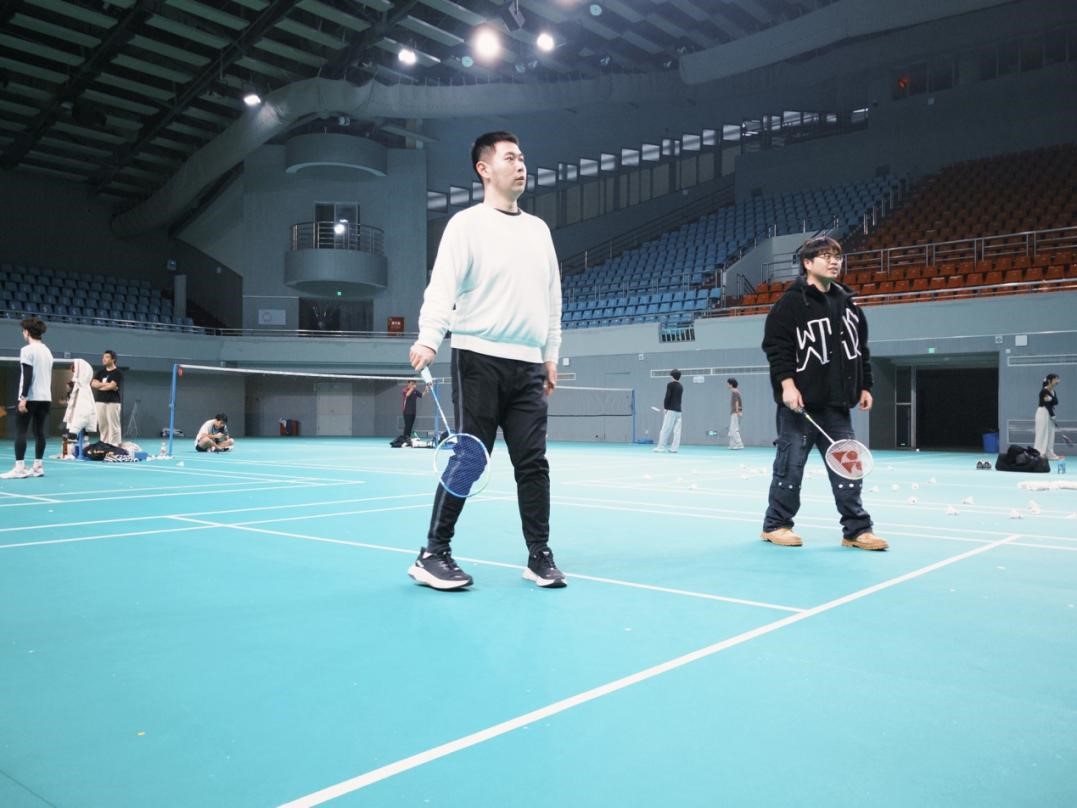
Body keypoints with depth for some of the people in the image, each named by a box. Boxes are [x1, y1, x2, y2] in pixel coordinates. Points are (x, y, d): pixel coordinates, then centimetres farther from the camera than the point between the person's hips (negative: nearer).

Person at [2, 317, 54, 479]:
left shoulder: (27, 350, -9)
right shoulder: (47, 351, 14)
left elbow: (27, 375, -16)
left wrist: (23, 398, -18)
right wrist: (45, 395, 20)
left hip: (30, 397, -7)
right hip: (45, 397, 7)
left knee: (20, 432, -4)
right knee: (39, 432, 7)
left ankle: (19, 468, -8)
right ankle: (38, 467, 7)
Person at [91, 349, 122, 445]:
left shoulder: (117, 373, -2)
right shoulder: (100, 372, 16)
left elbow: (111, 386, -14)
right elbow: (93, 384, 2)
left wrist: (100, 385, -1)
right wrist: (107, 384, -6)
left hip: (113, 402, -6)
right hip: (100, 401, 6)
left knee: (113, 425, -9)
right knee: (102, 425, 8)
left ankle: (114, 446, -10)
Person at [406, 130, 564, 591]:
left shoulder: (539, 229, 18)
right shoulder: (466, 224, 0)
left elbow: (551, 297, 21)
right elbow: (442, 287, -12)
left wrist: (550, 353, 17)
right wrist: (429, 339, -27)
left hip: (527, 364, 5)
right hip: (480, 359, -5)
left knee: (533, 462, 4)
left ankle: (539, 556, 14)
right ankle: (433, 555, 8)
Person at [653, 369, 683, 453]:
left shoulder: (670, 385, -6)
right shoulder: (681, 387, 14)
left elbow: (667, 397, -13)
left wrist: (665, 408, -5)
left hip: (671, 410, -7)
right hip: (678, 410, 7)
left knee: (665, 429, -4)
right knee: (677, 430, 3)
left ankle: (661, 447, -5)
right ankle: (674, 448, 2)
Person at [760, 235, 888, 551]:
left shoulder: (846, 302, 14)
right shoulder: (792, 301, -6)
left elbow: (861, 348, 20)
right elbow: (776, 346, -13)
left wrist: (864, 386, 16)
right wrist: (787, 383, -21)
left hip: (837, 403, 6)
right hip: (800, 401, -6)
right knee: (790, 466, 2)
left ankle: (856, 530, 12)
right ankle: (776, 525, 16)